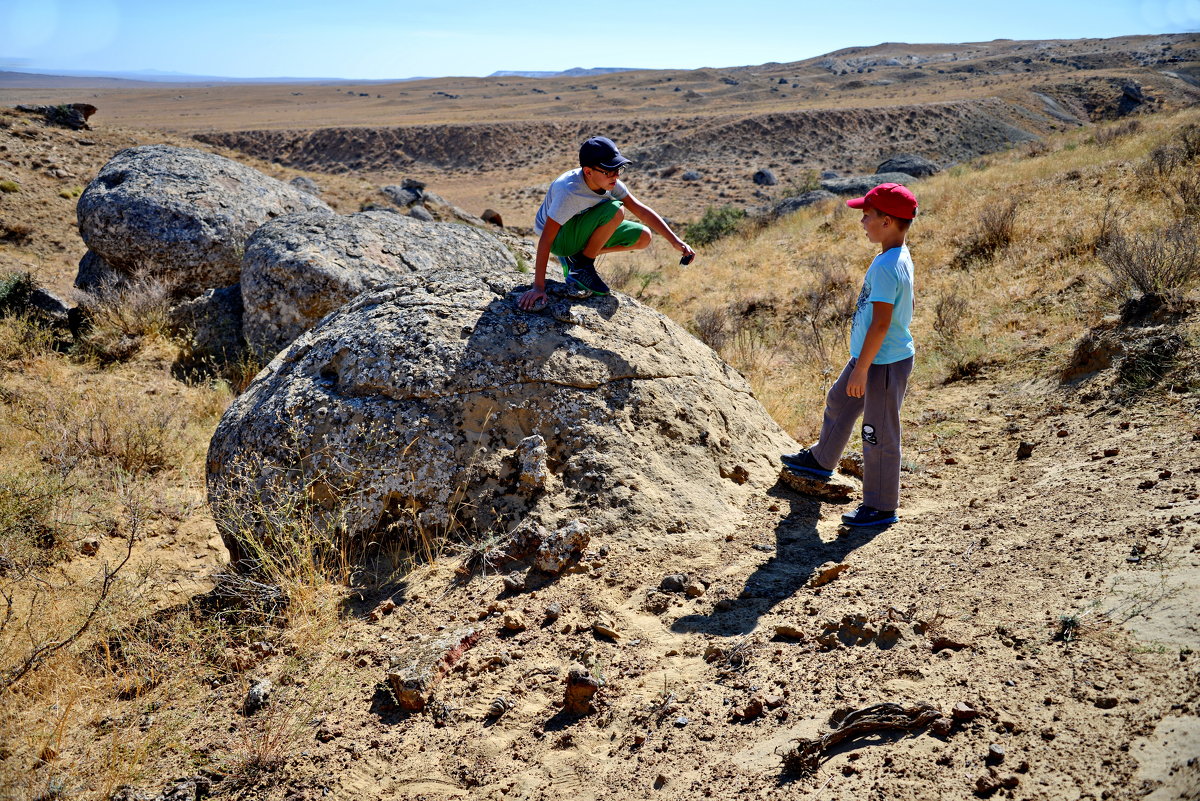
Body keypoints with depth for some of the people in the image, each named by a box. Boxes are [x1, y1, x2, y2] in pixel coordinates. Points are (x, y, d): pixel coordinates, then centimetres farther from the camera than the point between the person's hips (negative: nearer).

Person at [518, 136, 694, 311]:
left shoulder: (610, 182, -13)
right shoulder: (569, 190, -34)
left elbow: (642, 211, -6)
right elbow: (546, 239, -34)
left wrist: (675, 241, -13)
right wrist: (538, 287, -37)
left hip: (581, 231, 8)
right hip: (559, 238, -8)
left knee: (642, 237, -4)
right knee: (615, 210, -29)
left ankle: (577, 257, 4)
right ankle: (584, 265, -10)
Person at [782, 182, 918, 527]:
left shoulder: (885, 267, -26)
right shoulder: (900, 258, 6)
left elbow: (881, 323, -29)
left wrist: (861, 368, -24)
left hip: (884, 364, -11)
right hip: (872, 357, 11)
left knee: (880, 434, 2)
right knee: (838, 404, 28)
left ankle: (881, 507, 17)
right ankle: (821, 460, 51)